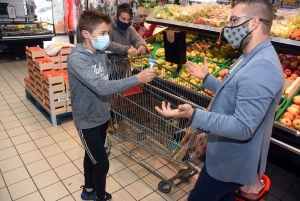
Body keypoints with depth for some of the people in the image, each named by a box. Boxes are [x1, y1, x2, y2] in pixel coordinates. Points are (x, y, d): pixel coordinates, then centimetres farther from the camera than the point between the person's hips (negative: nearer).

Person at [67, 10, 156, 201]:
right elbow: (101, 86, -35)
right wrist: (137, 79, -34)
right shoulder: (76, 59, -26)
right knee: (102, 163, 4)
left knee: (92, 156, 23)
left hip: (102, 116, 7)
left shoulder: (101, 53, -2)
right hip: (88, 121, -7)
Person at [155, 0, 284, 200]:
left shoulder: (260, 68, -32)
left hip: (232, 160, -10)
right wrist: (206, 77, 17)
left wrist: (193, 115, -42)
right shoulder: (254, 58, 5)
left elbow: (242, 128, -34)